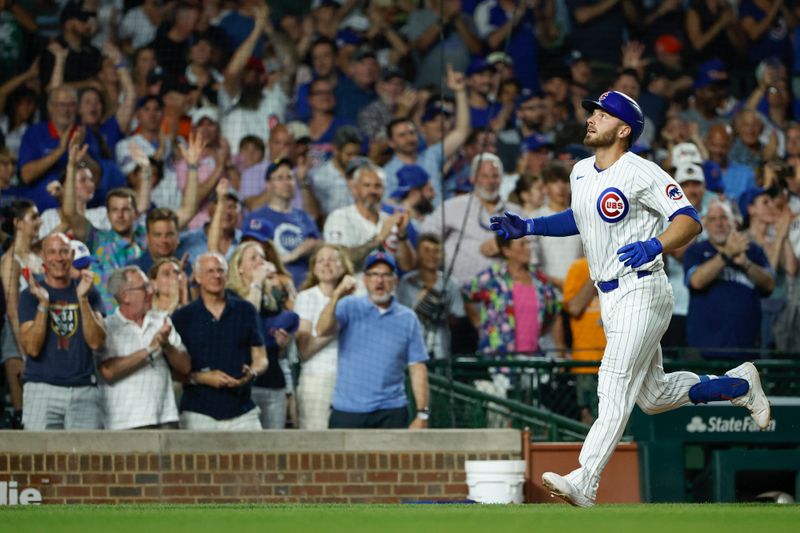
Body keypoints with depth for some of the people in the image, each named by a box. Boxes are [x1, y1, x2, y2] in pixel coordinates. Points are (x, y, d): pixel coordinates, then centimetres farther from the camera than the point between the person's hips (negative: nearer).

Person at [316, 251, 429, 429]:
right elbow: (322, 330, -16)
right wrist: (336, 296, -31)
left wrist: (422, 414, -3)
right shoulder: (350, 307, 2)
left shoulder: (408, 319, 5)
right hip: (347, 411, -1)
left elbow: (417, 368, 4)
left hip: (391, 413, 1)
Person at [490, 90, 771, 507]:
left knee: (615, 390, -16)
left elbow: (690, 220, -20)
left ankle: (584, 482, -22)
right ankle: (739, 384, 34)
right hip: (610, 300, 9)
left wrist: (655, 246, -38)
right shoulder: (581, 172, 11)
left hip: (641, 295, -9)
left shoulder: (641, 173, -14)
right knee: (654, 396, 16)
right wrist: (528, 227, 18)